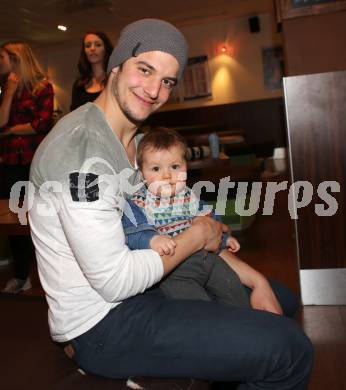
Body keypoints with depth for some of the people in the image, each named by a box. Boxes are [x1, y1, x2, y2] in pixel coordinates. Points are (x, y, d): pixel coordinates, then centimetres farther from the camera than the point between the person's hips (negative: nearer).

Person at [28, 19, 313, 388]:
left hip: (141, 287, 9)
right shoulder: (81, 149, -23)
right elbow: (114, 281, -26)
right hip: (101, 324, -9)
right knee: (289, 350, -17)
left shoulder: (138, 143, 8)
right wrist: (196, 237, -12)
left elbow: (167, 231, 9)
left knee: (281, 300, 17)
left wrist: (255, 280, 2)